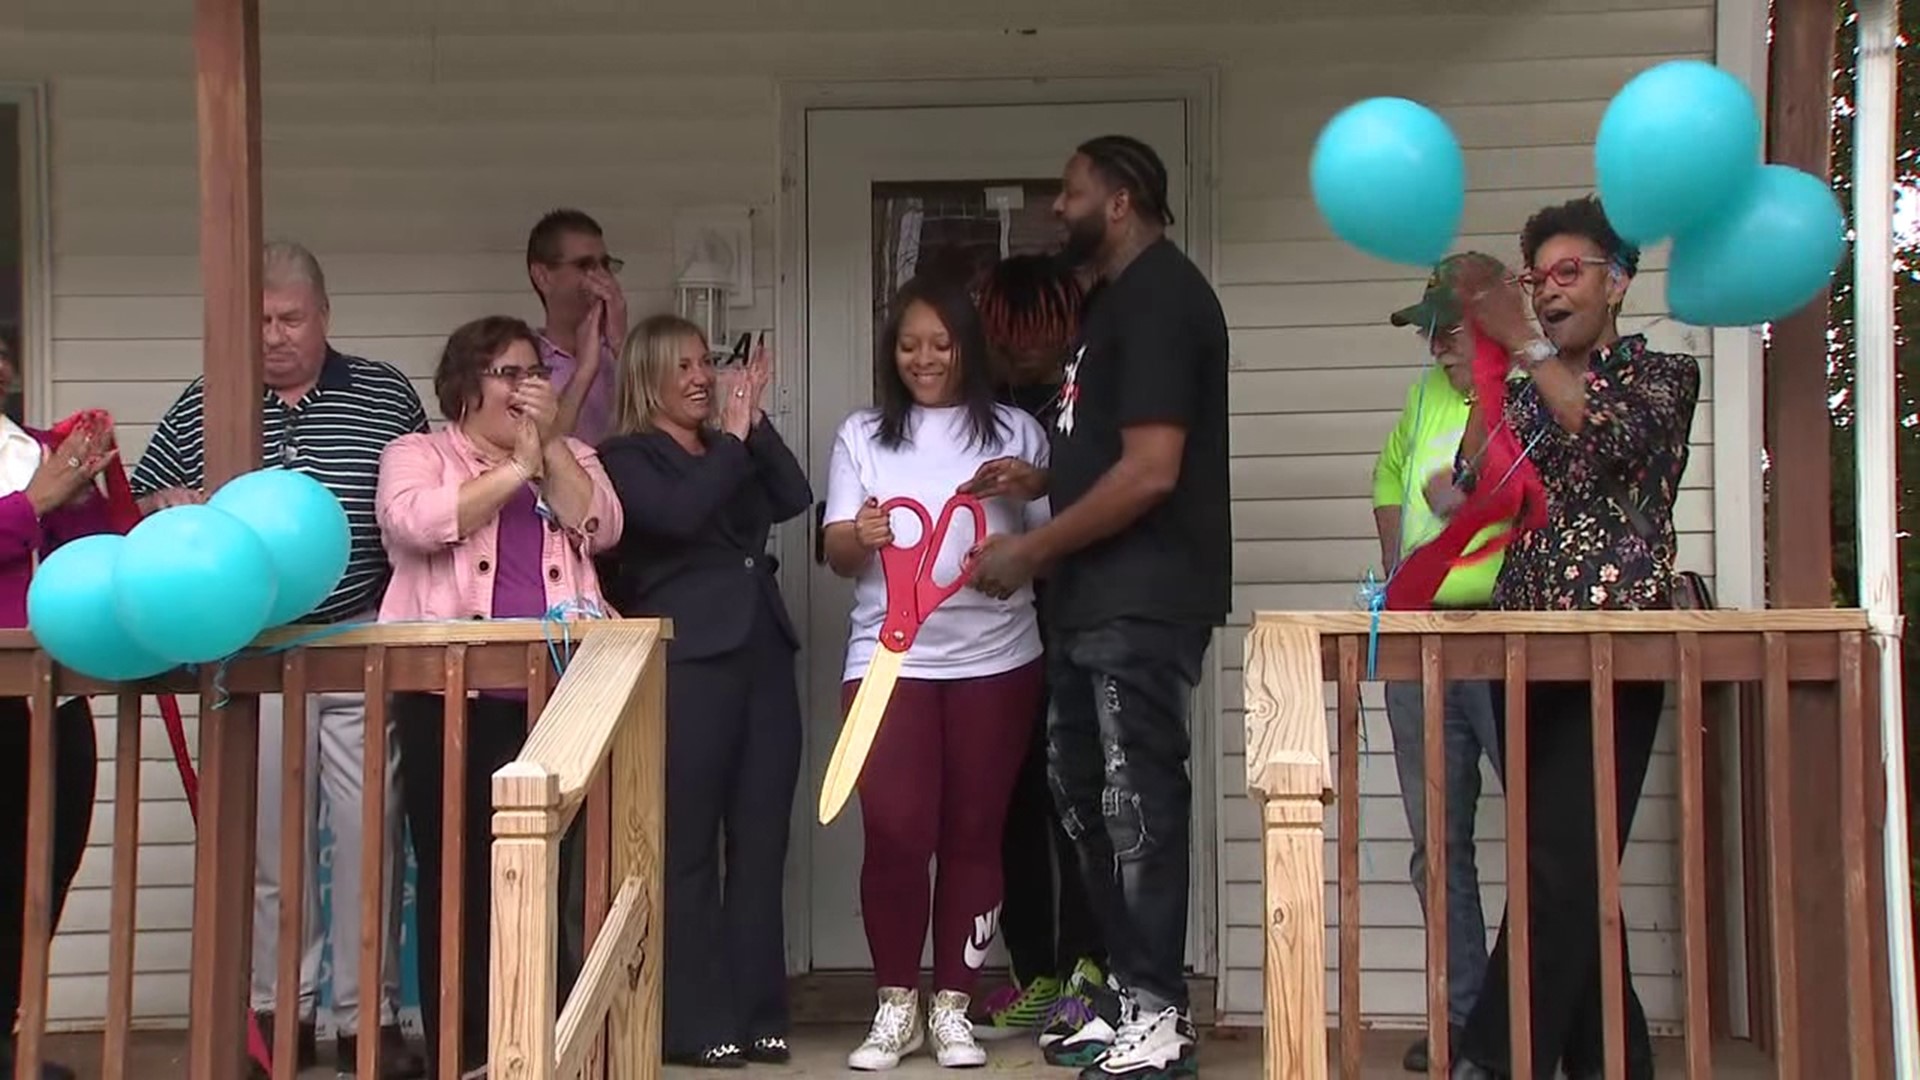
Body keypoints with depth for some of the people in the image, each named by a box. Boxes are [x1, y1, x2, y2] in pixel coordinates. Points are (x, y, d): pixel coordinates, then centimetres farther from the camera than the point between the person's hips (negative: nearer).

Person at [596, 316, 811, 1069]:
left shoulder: (731, 454, 20)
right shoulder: (624, 458, 3)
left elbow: (794, 499, 6)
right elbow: (679, 514, -14)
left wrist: (755, 423, 1)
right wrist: (733, 436, -7)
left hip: (762, 656, 6)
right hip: (685, 665, -6)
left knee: (760, 845, 5)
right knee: (687, 849, -4)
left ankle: (757, 1014, 10)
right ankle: (693, 1023, -1)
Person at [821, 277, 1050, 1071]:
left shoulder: (1016, 433, 7)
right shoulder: (861, 437, 10)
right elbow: (836, 554, 3)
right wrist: (860, 536, -19)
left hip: (994, 659, 0)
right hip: (889, 657, 0)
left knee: (974, 832, 3)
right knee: (895, 831, -8)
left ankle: (952, 1006, 12)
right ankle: (896, 1004, 5)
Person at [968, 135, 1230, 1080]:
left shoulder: (1158, 299, -14)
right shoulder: (1122, 297, 18)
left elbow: (1150, 470, -22)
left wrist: (1030, 550, -15)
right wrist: (1042, 477, 10)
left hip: (1143, 602, -10)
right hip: (1099, 600, 10)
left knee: (1137, 800, -5)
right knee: (1084, 790, 14)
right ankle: (1130, 993, 23)